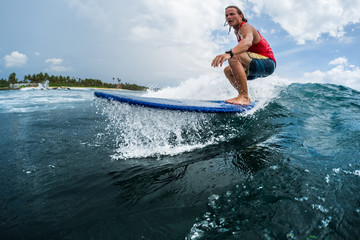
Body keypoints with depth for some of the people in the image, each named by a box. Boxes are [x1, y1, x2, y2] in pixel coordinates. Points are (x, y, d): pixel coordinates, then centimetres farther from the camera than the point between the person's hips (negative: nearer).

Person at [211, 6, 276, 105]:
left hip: (267, 64, -10)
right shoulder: (237, 31, 14)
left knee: (234, 57, -31)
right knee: (228, 71, 15)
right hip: (258, 67, 10)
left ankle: (244, 97, -36)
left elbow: (247, 42, -40)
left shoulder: (245, 27, -15)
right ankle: (245, 97, 4)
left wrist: (229, 54, -57)